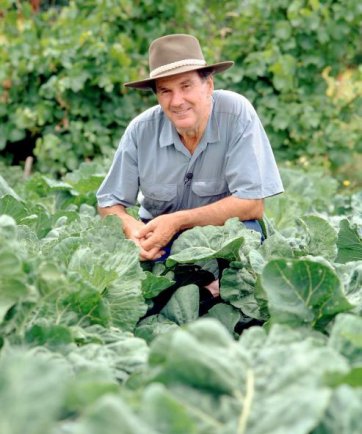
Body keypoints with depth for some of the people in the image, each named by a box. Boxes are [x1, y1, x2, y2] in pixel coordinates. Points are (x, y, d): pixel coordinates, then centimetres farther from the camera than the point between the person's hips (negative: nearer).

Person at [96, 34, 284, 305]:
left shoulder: (237, 114, -21)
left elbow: (252, 204, -23)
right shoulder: (141, 130, -14)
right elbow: (109, 204, -6)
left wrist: (178, 221, -27)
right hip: (160, 238, 2)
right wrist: (131, 228, -30)